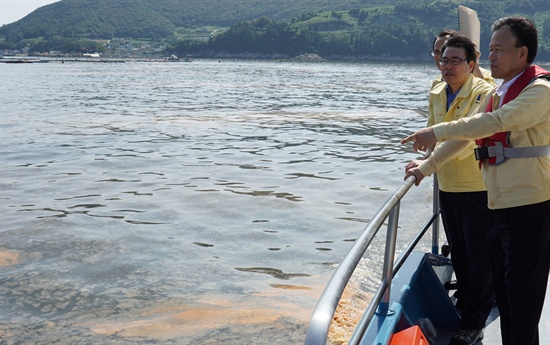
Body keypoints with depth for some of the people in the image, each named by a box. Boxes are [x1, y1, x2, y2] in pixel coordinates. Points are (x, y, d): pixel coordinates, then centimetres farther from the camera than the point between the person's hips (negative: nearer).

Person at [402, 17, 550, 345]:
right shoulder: (498, 93, 16)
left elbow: (496, 122, -25)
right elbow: (467, 131, 20)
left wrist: (438, 132, -21)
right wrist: (428, 166, 20)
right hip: (501, 205, 8)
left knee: (523, 294, -2)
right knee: (503, 290, 14)